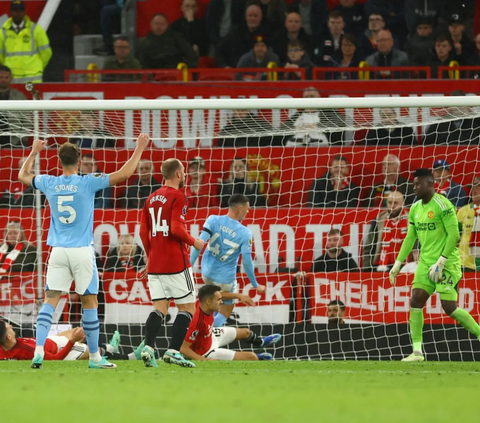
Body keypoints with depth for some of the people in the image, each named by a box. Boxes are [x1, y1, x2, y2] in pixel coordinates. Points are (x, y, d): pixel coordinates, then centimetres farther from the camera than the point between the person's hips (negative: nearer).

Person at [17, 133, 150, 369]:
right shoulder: (87, 183, -7)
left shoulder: (49, 183, 3)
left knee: (50, 301, 1)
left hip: (58, 252, 3)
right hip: (82, 251, -3)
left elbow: (23, 175, 23)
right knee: (89, 303, 6)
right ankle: (94, 357, 11)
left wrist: (34, 152, 37)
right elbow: (124, 174, -9)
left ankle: (39, 349, -16)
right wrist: (139, 148, 1)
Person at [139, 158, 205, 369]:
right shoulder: (178, 197, -8)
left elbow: (143, 232, 14)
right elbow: (176, 229, -18)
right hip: (175, 262, -7)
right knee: (187, 307, 2)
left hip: (154, 263, 7)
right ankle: (173, 351, -8)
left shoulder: (152, 198, 13)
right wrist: (193, 242, -2)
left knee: (160, 308, 6)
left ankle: (148, 347, -14)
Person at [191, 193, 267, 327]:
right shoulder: (245, 233, -14)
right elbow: (246, 261, -12)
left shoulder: (213, 220, -9)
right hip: (225, 278, -4)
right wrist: (255, 285, 0)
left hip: (207, 272, 4)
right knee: (224, 314, 10)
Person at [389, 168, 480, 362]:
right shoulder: (415, 209, 10)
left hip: (447, 264, -7)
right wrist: (398, 264, 13)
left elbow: (453, 235, -17)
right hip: (426, 263, 7)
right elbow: (410, 238, 17)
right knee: (415, 302, -5)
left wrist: (441, 262, -21)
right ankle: (417, 351, -2)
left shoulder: (442, 205, -13)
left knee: (450, 308, -10)